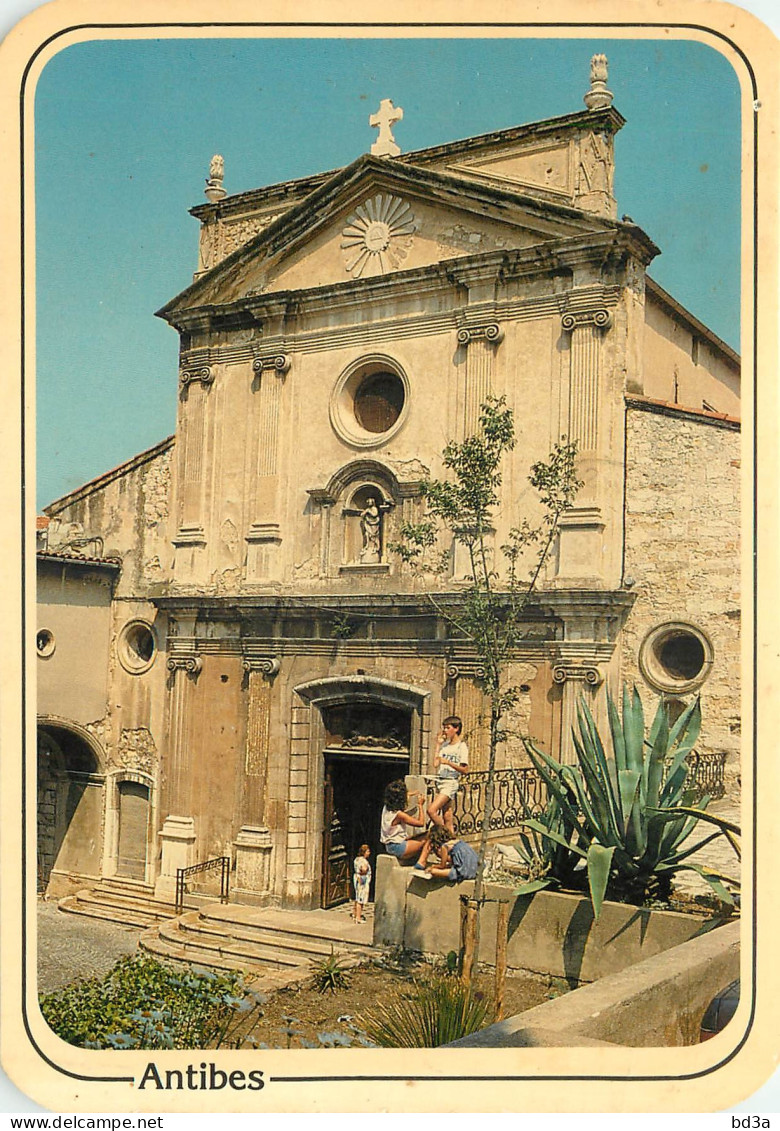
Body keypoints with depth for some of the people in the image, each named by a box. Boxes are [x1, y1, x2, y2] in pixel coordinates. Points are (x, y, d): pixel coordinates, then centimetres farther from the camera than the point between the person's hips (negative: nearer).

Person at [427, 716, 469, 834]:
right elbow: (435, 764, 5)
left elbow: (465, 770, -9)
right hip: (440, 781, 7)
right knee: (447, 817, 6)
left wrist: (448, 762, -18)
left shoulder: (462, 746, -5)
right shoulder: (444, 744, 13)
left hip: (451, 783, -7)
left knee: (431, 810, -17)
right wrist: (439, 744, 7)